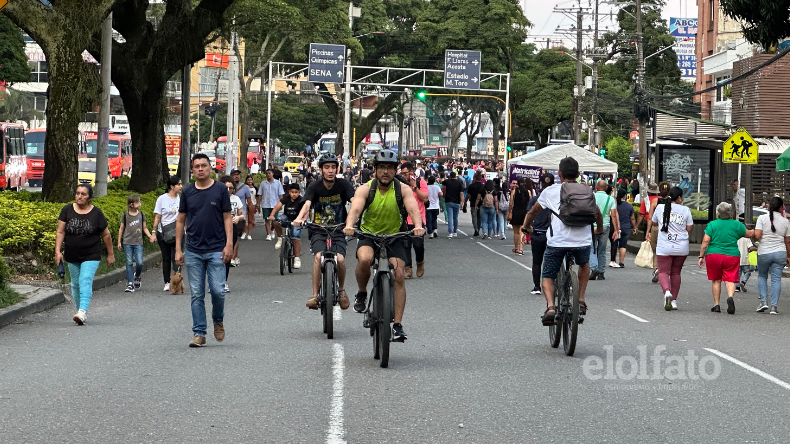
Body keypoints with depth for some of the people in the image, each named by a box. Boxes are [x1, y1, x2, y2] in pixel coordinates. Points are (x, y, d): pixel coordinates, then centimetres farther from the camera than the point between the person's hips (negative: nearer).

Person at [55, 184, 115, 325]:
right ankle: (80, 311, 22)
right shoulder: (67, 210, 0)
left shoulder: (96, 213, -4)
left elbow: (106, 235, 4)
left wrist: (110, 254, 8)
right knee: (75, 284, 9)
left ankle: (83, 311, -28)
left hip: (91, 256, -3)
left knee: (85, 281, -18)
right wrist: (58, 251, -10)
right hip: (72, 256, 3)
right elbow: (60, 232, 0)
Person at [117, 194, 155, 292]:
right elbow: (121, 228, 8)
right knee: (129, 263, -4)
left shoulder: (141, 214, 7)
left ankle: (137, 276, 22)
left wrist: (150, 236, 0)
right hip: (127, 242, -1)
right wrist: (119, 241, 8)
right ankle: (130, 284, 0)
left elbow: (144, 228, 15)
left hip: (138, 242, 1)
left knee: (139, 263, -8)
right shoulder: (125, 215, 1)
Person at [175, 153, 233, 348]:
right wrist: (178, 249, 7)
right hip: (193, 251, 2)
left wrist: (229, 244, -7)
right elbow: (181, 221, 12)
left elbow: (227, 218, 3)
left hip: (216, 250, -2)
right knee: (197, 294, 2)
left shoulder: (220, 189, 2)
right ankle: (199, 333, 7)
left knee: (218, 290, -8)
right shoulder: (187, 192, 7)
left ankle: (218, 321, 20)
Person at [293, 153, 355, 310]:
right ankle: (315, 295, -20)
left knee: (340, 259, -22)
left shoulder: (343, 185, -4)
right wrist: (300, 218, -43)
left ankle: (341, 290, 6)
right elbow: (307, 204, -21)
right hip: (318, 230, 0)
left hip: (338, 230, 0)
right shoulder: (315, 187, -5)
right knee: (318, 256, -27)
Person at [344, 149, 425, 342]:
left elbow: (413, 208, -27)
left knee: (399, 275, -16)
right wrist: (349, 225, -50)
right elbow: (355, 208, -28)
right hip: (368, 234, -1)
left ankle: (398, 324, -9)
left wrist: (418, 226, -48)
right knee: (364, 259, -32)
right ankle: (362, 294, -4)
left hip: (395, 236, 1)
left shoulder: (403, 189, -11)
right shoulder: (365, 189, -12)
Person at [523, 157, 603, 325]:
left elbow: (532, 212, 20)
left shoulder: (550, 191, 9)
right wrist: (600, 229, 44)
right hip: (582, 241, 2)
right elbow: (597, 214, 24)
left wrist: (527, 226, 41)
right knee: (584, 264, 34)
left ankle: (550, 306, -12)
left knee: (547, 276, 14)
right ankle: (581, 301, 23)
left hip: (556, 241, -2)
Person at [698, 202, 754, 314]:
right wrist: (754, 231, 38)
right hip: (732, 255, 0)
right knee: (730, 280, 0)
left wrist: (701, 256, 0)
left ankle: (716, 305, 12)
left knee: (716, 280, 12)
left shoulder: (712, 224, -2)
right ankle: (730, 297, -28)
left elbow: (705, 241, -6)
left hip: (714, 255, 0)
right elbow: (749, 234, 17)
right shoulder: (737, 225, 3)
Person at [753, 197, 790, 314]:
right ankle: (774, 306, -2)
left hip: (764, 253, -1)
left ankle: (763, 301, 5)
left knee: (762, 276, 17)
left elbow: (757, 236, -14)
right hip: (780, 253, 1)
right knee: (776, 279, 4)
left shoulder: (762, 218, -5)